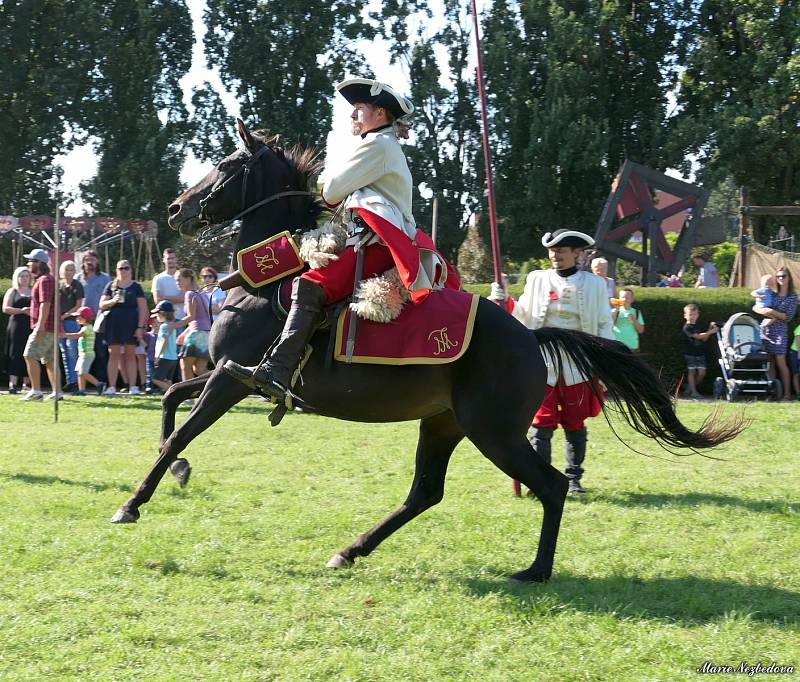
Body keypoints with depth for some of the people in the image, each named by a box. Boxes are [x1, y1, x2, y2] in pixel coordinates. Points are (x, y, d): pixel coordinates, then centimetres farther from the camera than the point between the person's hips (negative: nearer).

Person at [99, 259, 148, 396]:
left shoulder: (136, 286, 6)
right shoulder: (111, 286, 9)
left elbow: (142, 308, 3)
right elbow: (102, 305, 8)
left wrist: (140, 327, -5)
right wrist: (112, 301, -13)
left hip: (131, 323, -1)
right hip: (114, 323, 1)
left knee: (130, 355, 1)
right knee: (114, 355, 1)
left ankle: (133, 387, 2)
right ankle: (112, 387, 2)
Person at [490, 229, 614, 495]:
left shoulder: (593, 284, 4)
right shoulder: (537, 280, 7)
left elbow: (604, 325, 6)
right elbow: (522, 316, 15)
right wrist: (502, 301, -1)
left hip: (578, 365, 0)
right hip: (543, 362, 0)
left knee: (575, 423, 8)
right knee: (543, 423, -5)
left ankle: (573, 478, 18)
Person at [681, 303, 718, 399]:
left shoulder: (698, 326, 15)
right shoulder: (686, 327, -9)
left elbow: (704, 339, 11)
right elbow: (698, 336, -17)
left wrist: (709, 329, 1)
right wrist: (710, 332, -17)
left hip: (700, 353, 6)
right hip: (690, 354, -6)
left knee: (702, 372, 0)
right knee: (691, 371, -3)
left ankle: (689, 388, 14)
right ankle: (693, 391, 0)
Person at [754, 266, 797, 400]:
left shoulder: (792, 296, 3)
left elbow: (788, 316, -5)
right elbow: (756, 308, 13)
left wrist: (773, 312, -13)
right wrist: (766, 312, -5)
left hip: (780, 330, -4)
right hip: (765, 328, 4)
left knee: (780, 362, -8)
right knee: (770, 362, 2)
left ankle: (787, 392, -4)